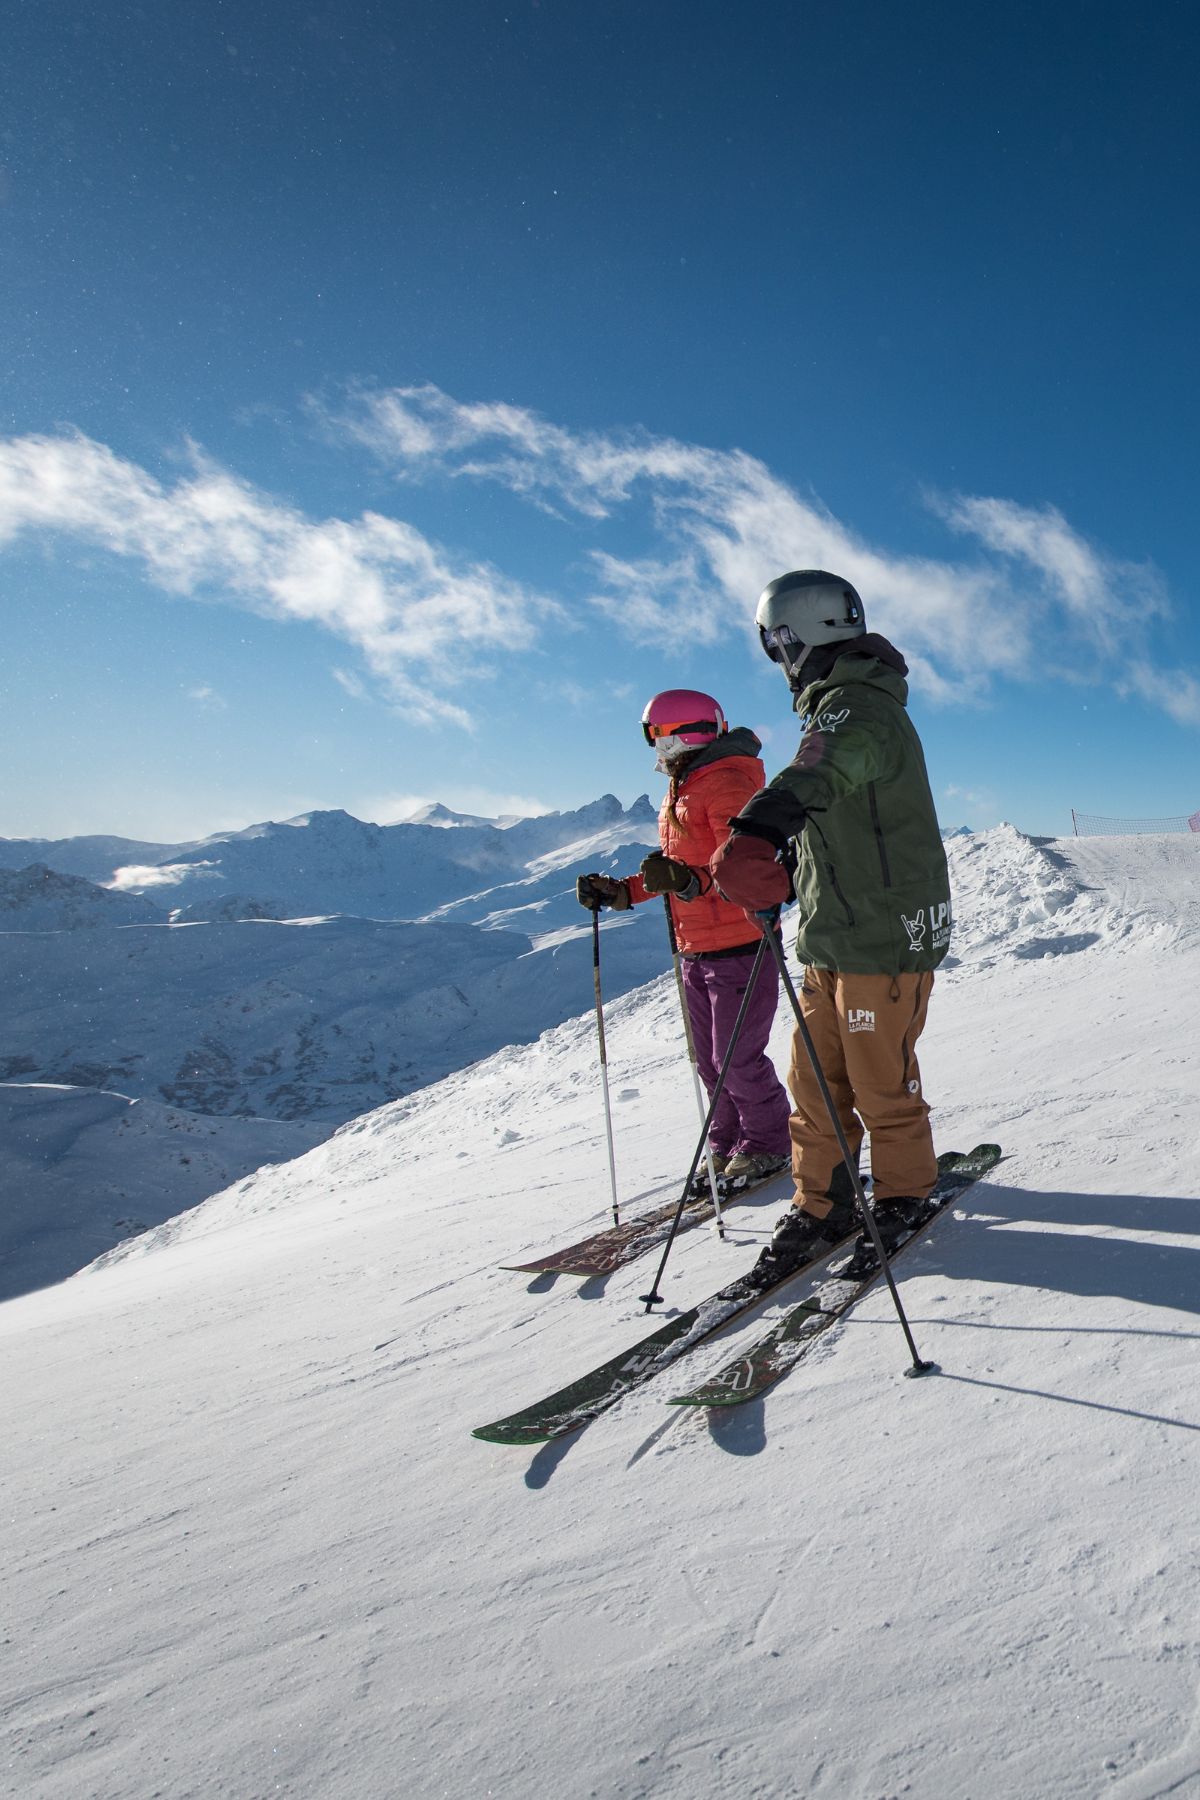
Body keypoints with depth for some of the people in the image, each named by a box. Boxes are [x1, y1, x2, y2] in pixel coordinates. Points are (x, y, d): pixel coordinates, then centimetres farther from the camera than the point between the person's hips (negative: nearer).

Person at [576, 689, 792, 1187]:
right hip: (696, 950, 9)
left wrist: (693, 881, -40)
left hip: (738, 947, -9)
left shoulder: (726, 781, -13)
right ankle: (728, 1146, 28)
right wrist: (622, 891, 14)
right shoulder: (681, 788, 17)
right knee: (710, 1059, 14)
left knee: (738, 1058, -2)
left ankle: (767, 1145, 17)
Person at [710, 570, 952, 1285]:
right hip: (833, 938, 9)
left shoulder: (857, 705, -17)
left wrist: (755, 834, -59)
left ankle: (904, 1196, 25)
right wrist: (783, 870, 21)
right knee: (816, 1082, 11)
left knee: (880, 1085, 4)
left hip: (885, 938, -9)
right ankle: (822, 1204, 23)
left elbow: (820, 776, -42)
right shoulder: (842, 705, 17)